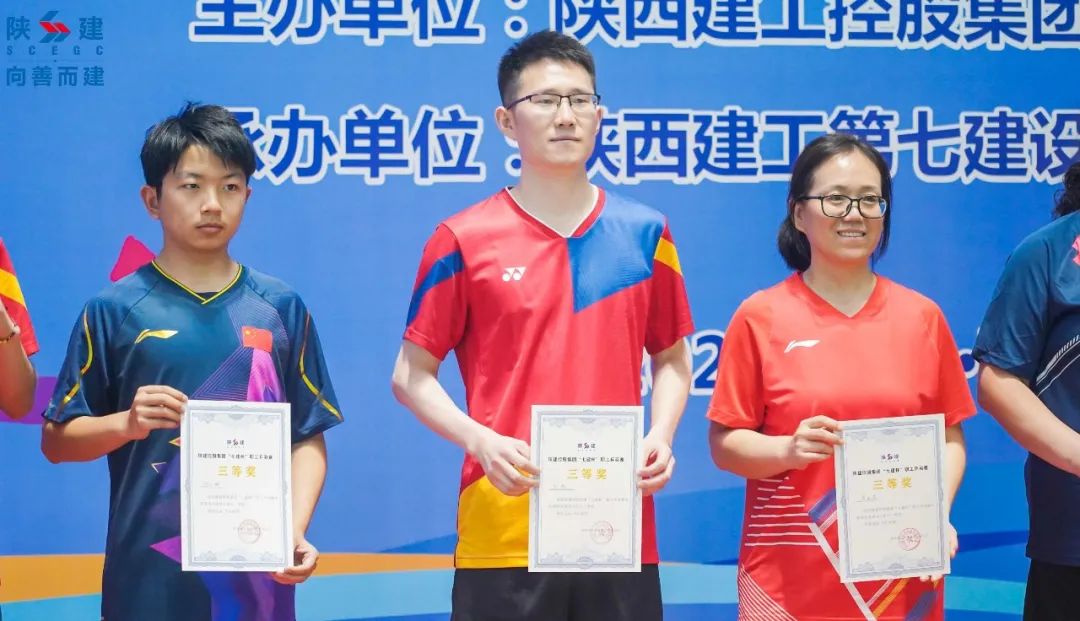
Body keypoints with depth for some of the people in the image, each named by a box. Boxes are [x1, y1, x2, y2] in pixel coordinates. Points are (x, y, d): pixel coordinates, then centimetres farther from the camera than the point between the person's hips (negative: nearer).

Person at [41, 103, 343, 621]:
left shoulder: (281, 308, 5)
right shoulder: (114, 310, -1)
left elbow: (307, 438, 6)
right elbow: (56, 439, 2)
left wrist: (295, 532, -7)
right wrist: (128, 423, -15)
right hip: (150, 572, -1)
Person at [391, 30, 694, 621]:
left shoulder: (645, 233, 8)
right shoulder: (464, 240, 0)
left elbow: (671, 359, 17)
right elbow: (412, 374, 4)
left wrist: (660, 435, -2)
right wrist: (479, 440, -13)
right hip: (502, 532, -2)